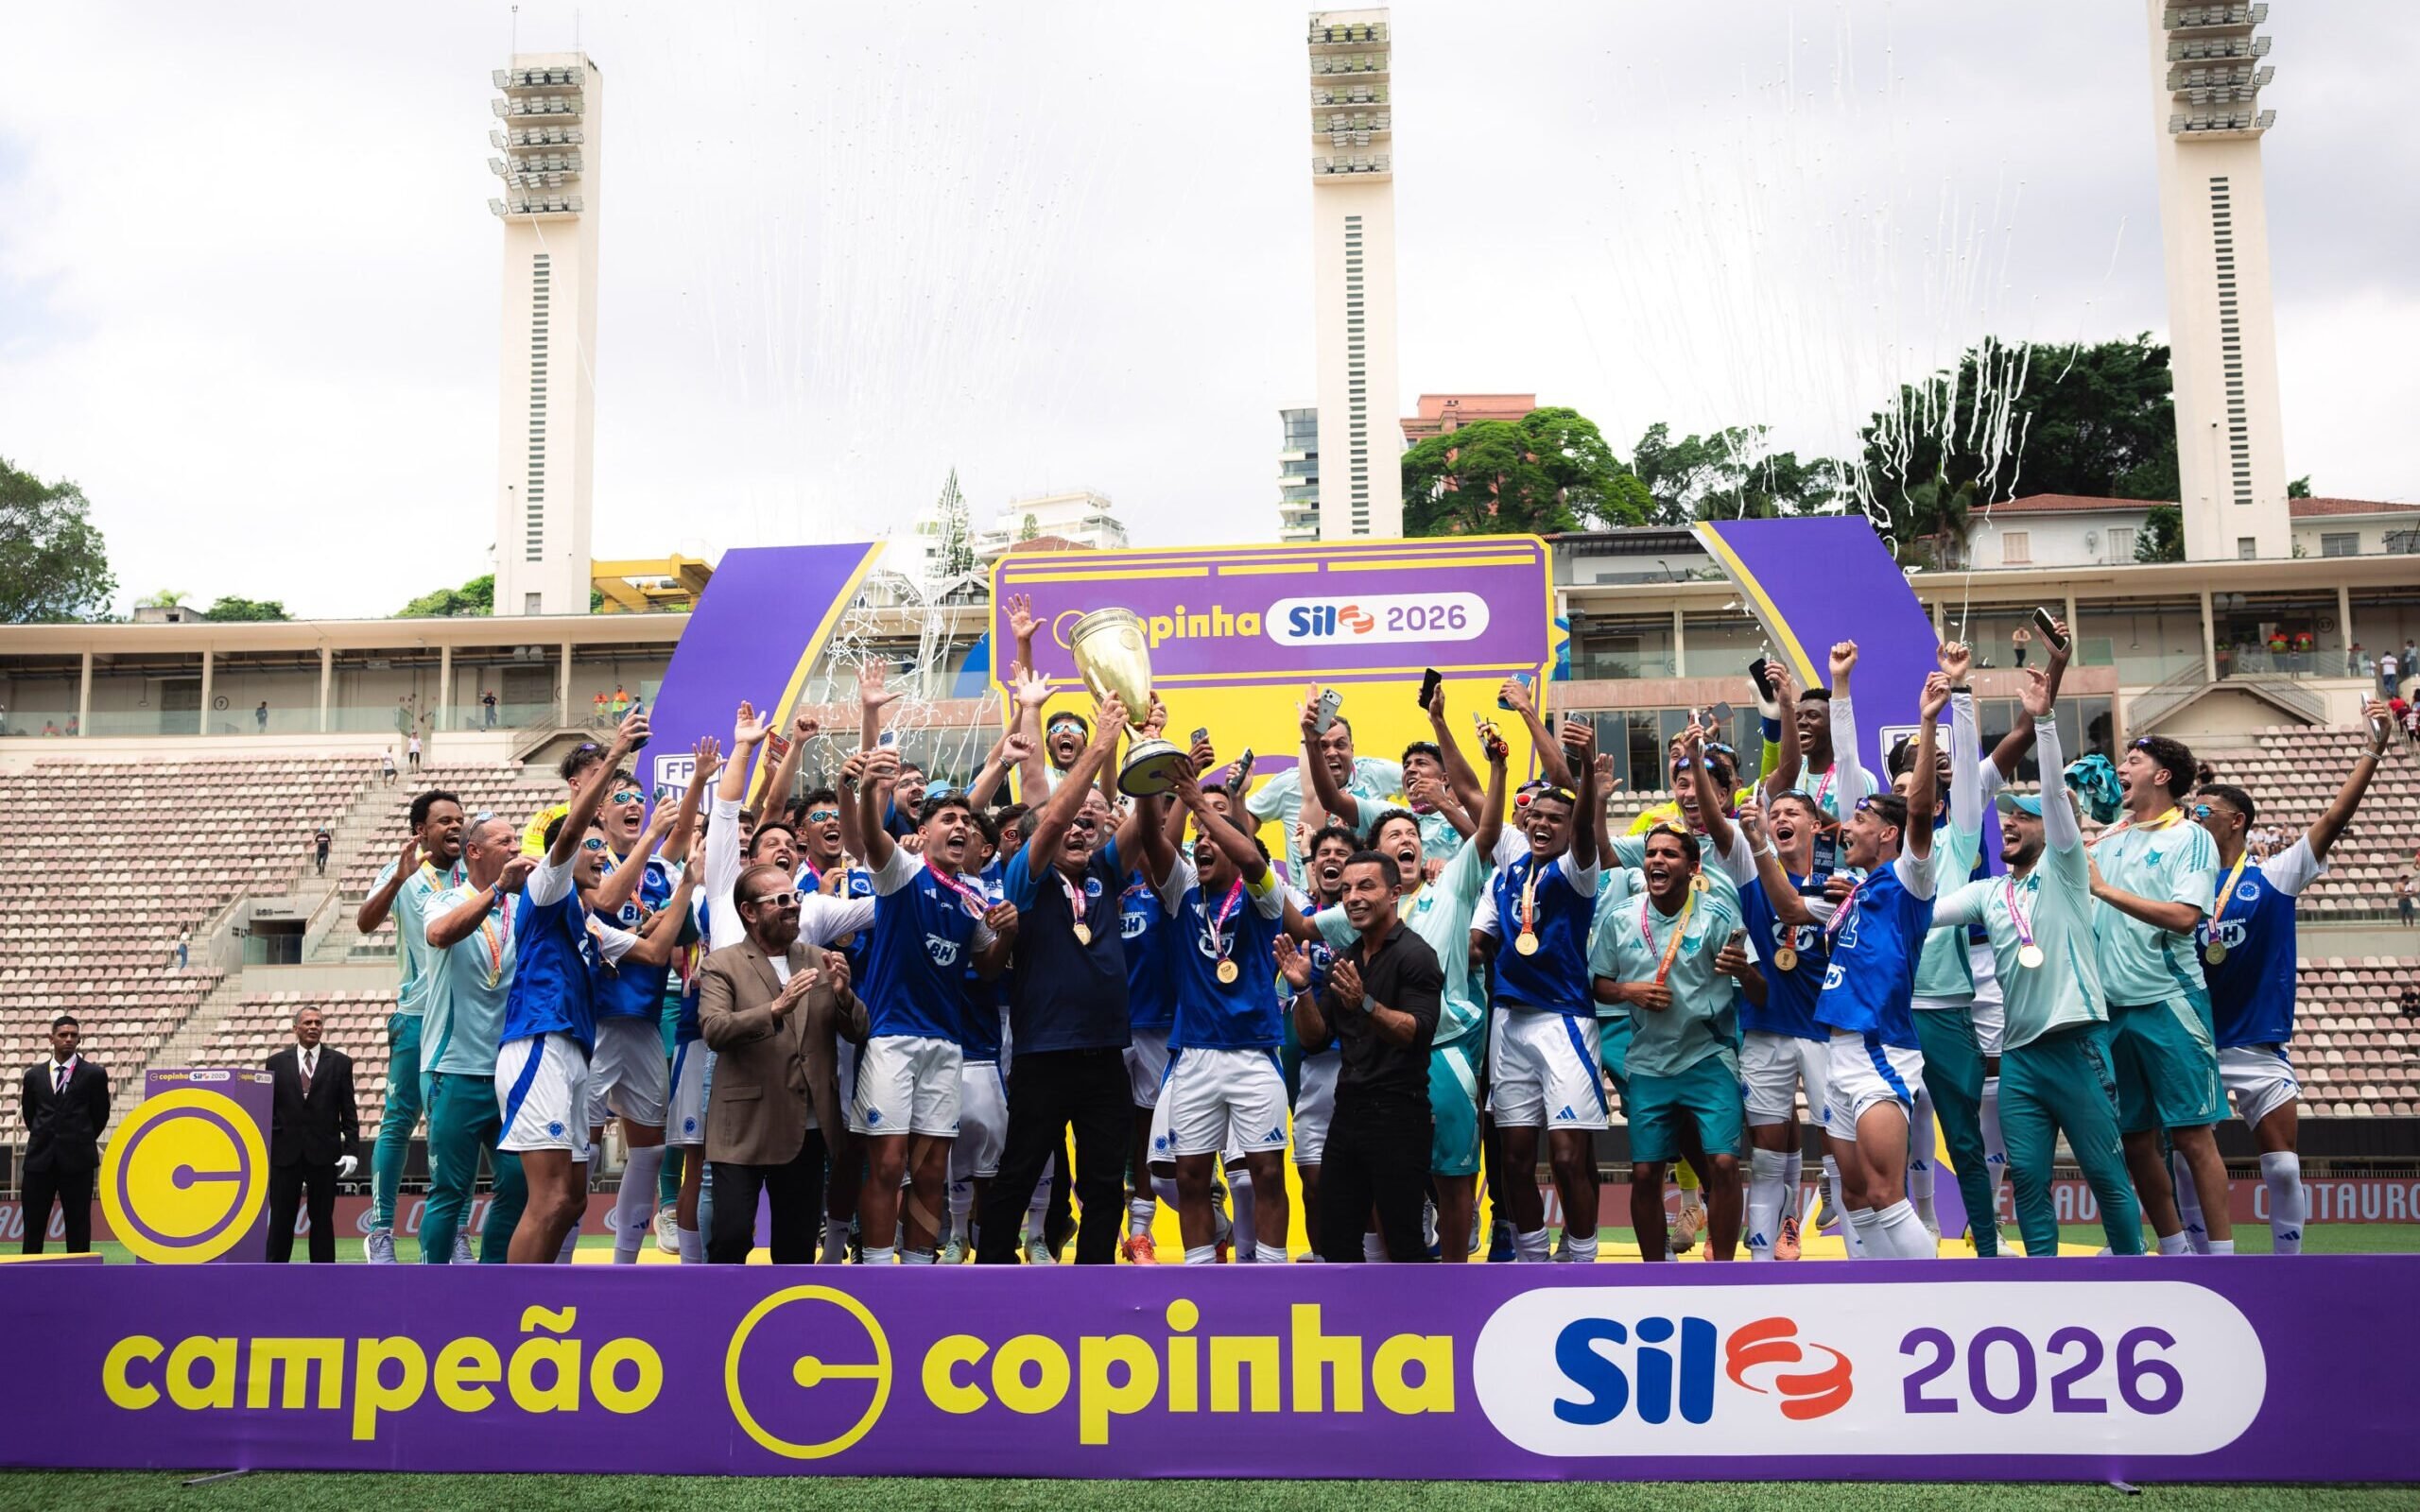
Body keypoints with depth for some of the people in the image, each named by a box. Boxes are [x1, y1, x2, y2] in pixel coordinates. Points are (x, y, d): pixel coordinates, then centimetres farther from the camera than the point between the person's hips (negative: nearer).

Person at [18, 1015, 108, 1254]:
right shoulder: (34, 1074, 9)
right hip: (40, 1158, 3)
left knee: (78, 1225, 1)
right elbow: (28, 1112, 19)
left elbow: (100, 1115, 8)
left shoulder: (94, 1074, 0)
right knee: (33, 1225, 3)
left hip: (77, 1159, -2)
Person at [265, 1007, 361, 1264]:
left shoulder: (340, 1063, 5)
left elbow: (348, 1113, 4)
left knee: (322, 1219, 4)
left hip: (324, 1153, 0)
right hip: (285, 1153, 0)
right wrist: (264, 1151, 2)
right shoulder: (276, 1062, 7)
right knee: (280, 1220, 4)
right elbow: (268, 1110, 7)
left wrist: (352, 1149, -4)